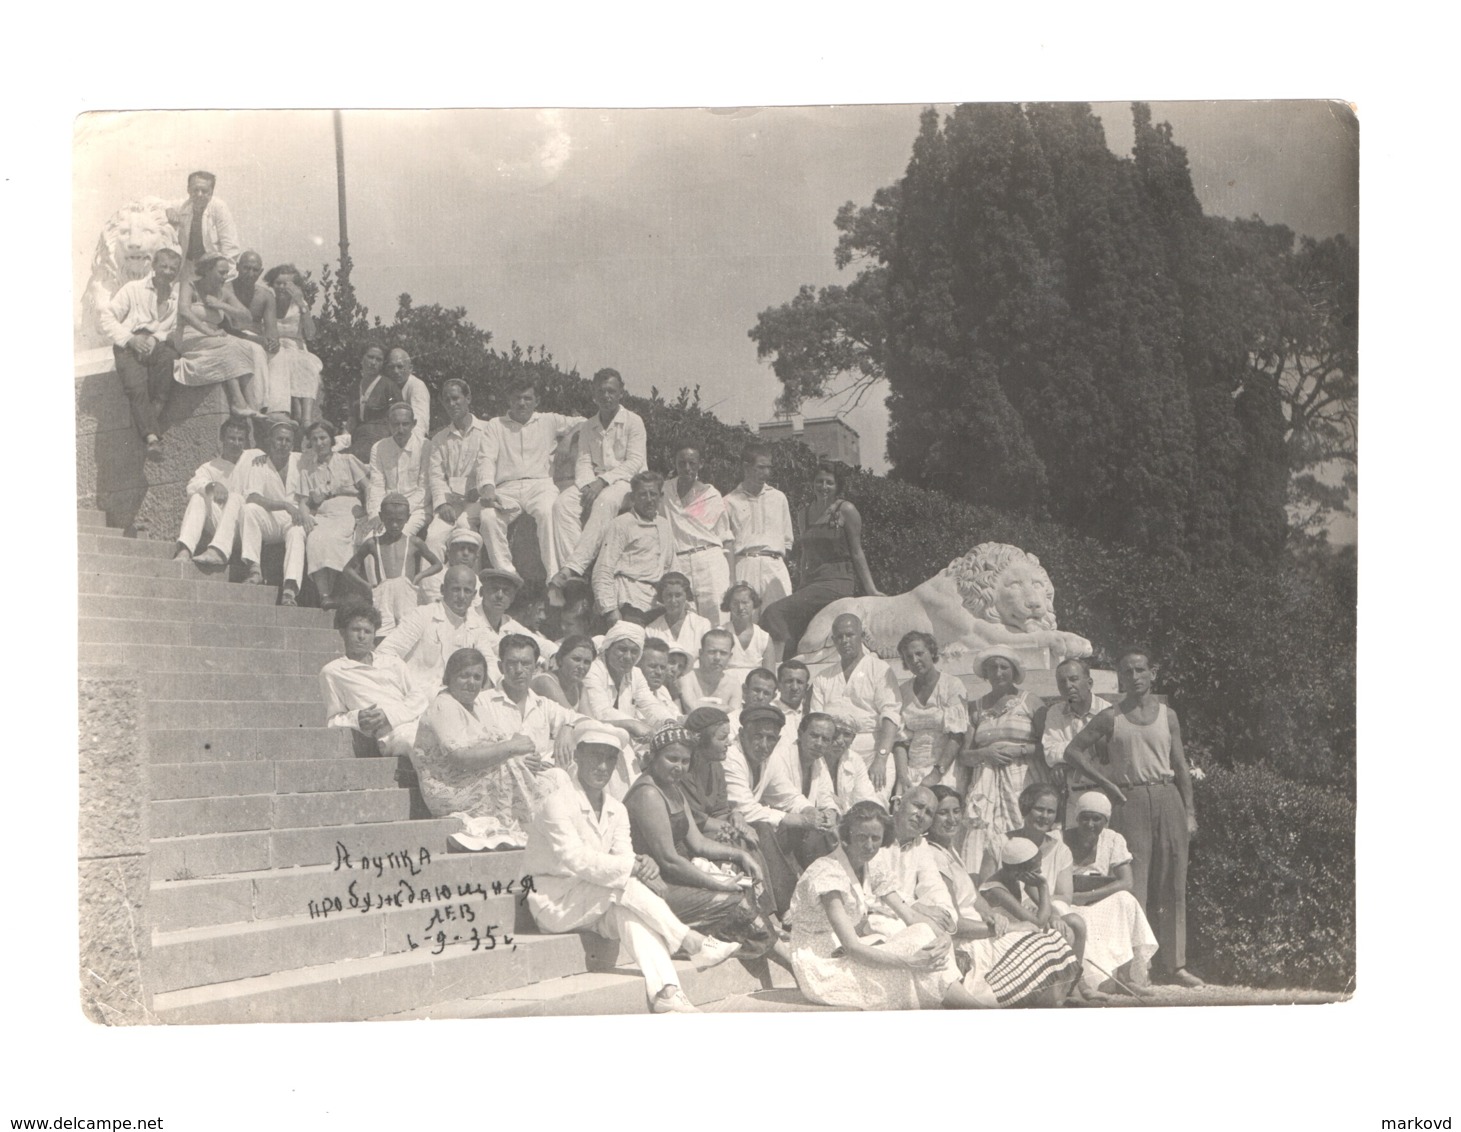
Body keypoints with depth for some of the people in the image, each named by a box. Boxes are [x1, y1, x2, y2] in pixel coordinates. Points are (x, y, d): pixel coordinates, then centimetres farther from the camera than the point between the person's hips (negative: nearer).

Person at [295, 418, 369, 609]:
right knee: (314, 539, -34)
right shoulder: (308, 469, 24)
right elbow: (304, 501, 15)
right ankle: (323, 594, -43)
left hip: (348, 513, -2)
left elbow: (367, 488, 11)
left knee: (333, 538, -36)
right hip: (321, 516, 2)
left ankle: (330, 590, -33)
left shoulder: (347, 460, 19)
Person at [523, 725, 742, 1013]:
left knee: (628, 912, -29)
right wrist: (634, 867, -32)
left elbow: (625, 858, -4)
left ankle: (665, 993, -42)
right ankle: (693, 944, -26)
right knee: (624, 887, -29)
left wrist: (643, 866, -30)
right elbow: (576, 860, -26)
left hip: (595, 907, 5)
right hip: (553, 902, -5)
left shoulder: (617, 810, 9)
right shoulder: (558, 803, -14)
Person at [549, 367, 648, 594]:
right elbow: (583, 462, 8)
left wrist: (603, 481, -19)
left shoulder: (633, 422, 3)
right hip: (595, 484, 5)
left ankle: (573, 568, -47)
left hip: (628, 482, -5)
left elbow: (634, 463, -7)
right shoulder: (587, 427, 18)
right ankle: (568, 565, -39)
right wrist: (588, 486, -15)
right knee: (563, 503, -26)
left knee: (604, 503, -38)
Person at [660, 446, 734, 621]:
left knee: (717, 620, -9)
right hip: (677, 563, 1)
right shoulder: (664, 492, 10)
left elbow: (726, 538, 7)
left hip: (710, 560, -1)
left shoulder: (712, 495, 7)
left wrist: (731, 577, -1)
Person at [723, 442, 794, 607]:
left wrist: (777, 557, 6)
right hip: (744, 567, -2)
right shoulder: (730, 502, 9)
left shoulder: (778, 498, 17)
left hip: (775, 566, 2)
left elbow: (788, 539, 20)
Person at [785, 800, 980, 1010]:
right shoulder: (827, 874, -22)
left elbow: (911, 918, 0)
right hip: (821, 969, -7)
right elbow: (852, 947, -28)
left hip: (844, 957, 7)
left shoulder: (873, 865, 2)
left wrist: (940, 937, -22)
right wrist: (912, 961, -35)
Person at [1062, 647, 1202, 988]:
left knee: (1172, 886, 4)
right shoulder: (1111, 718, 5)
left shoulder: (1168, 715, 11)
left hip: (1167, 797, 3)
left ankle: (1174, 964, 11)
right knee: (1133, 886, -5)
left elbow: (1181, 768, 12)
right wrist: (1106, 782, 0)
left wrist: (1189, 812, 6)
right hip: (1130, 801, -2)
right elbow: (1073, 751, 6)